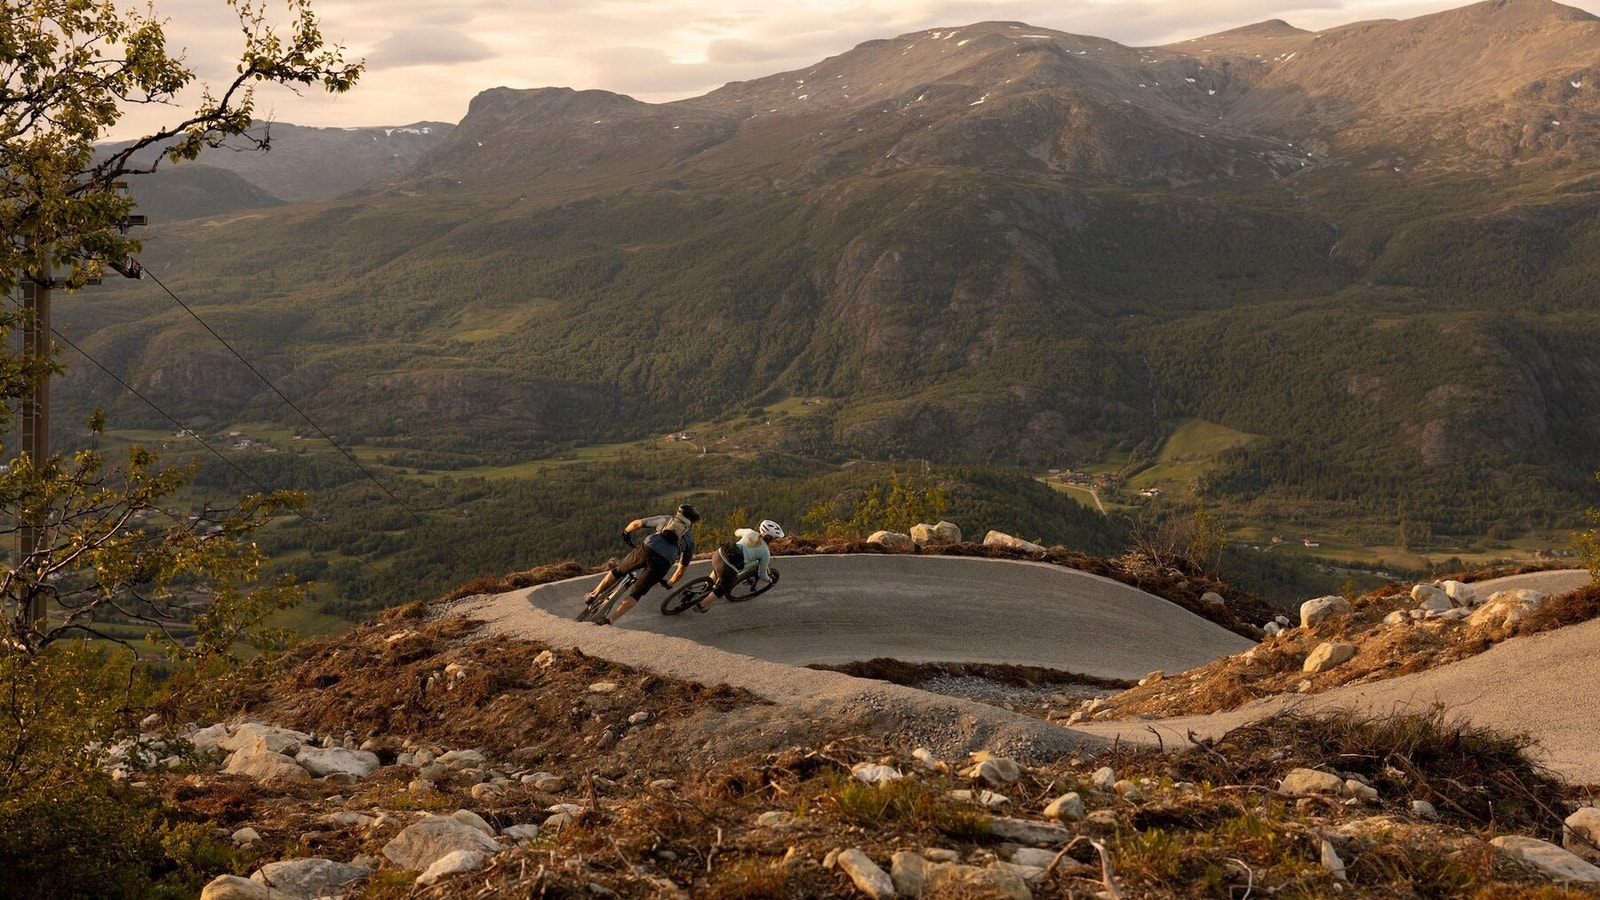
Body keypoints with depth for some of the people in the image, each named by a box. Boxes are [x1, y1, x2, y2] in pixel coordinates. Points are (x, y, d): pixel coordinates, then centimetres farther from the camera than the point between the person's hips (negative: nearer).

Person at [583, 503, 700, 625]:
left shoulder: (666, 519, 29)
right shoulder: (690, 542, 26)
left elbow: (636, 523, 32)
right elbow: (680, 571, 23)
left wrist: (626, 531, 52)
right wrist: (669, 584, 40)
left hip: (647, 549, 1)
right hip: (663, 562, -1)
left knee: (618, 571, 27)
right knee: (636, 593, 10)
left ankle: (593, 595, 34)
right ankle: (610, 619, -3)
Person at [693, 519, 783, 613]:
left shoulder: (749, 532, 12)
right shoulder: (765, 552, 2)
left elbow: (737, 532, 36)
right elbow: (762, 574, 12)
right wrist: (769, 579, 33)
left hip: (718, 555, 5)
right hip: (728, 569, -5)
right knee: (724, 589, 27)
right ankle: (701, 605, 35)